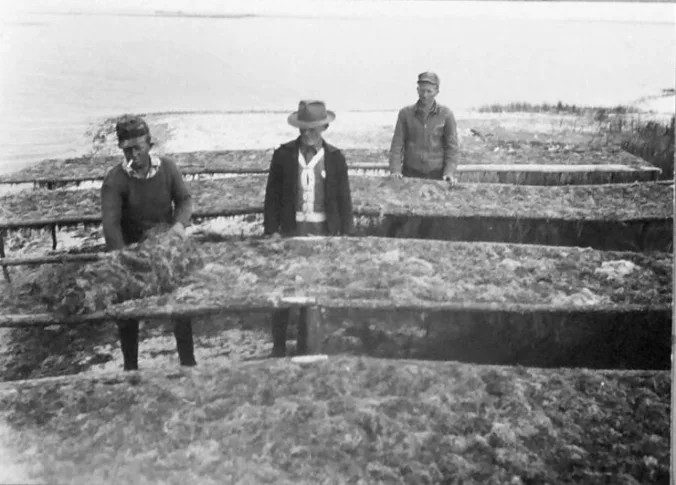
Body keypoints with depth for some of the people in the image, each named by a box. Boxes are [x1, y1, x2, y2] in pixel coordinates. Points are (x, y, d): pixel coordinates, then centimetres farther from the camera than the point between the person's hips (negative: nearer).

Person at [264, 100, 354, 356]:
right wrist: (270, 232, -1)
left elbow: (343, 199, 4)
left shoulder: (335, 158, 1)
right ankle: (278, 347, 19)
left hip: (323, 231, 0)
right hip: (291, 229, 0)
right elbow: (272, 196, 4)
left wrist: (346, 236, 1)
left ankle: (305, 348, 22)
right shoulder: (283, 155, 1)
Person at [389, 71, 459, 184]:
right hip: (410, 173, 0)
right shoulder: (405, 113, 5)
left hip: (437, 174, 0)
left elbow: (452, 146, 2)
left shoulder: (446, 114, 3)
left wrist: (449, 172, -11)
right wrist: (395, 170, -9)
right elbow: (397, 144, 3)